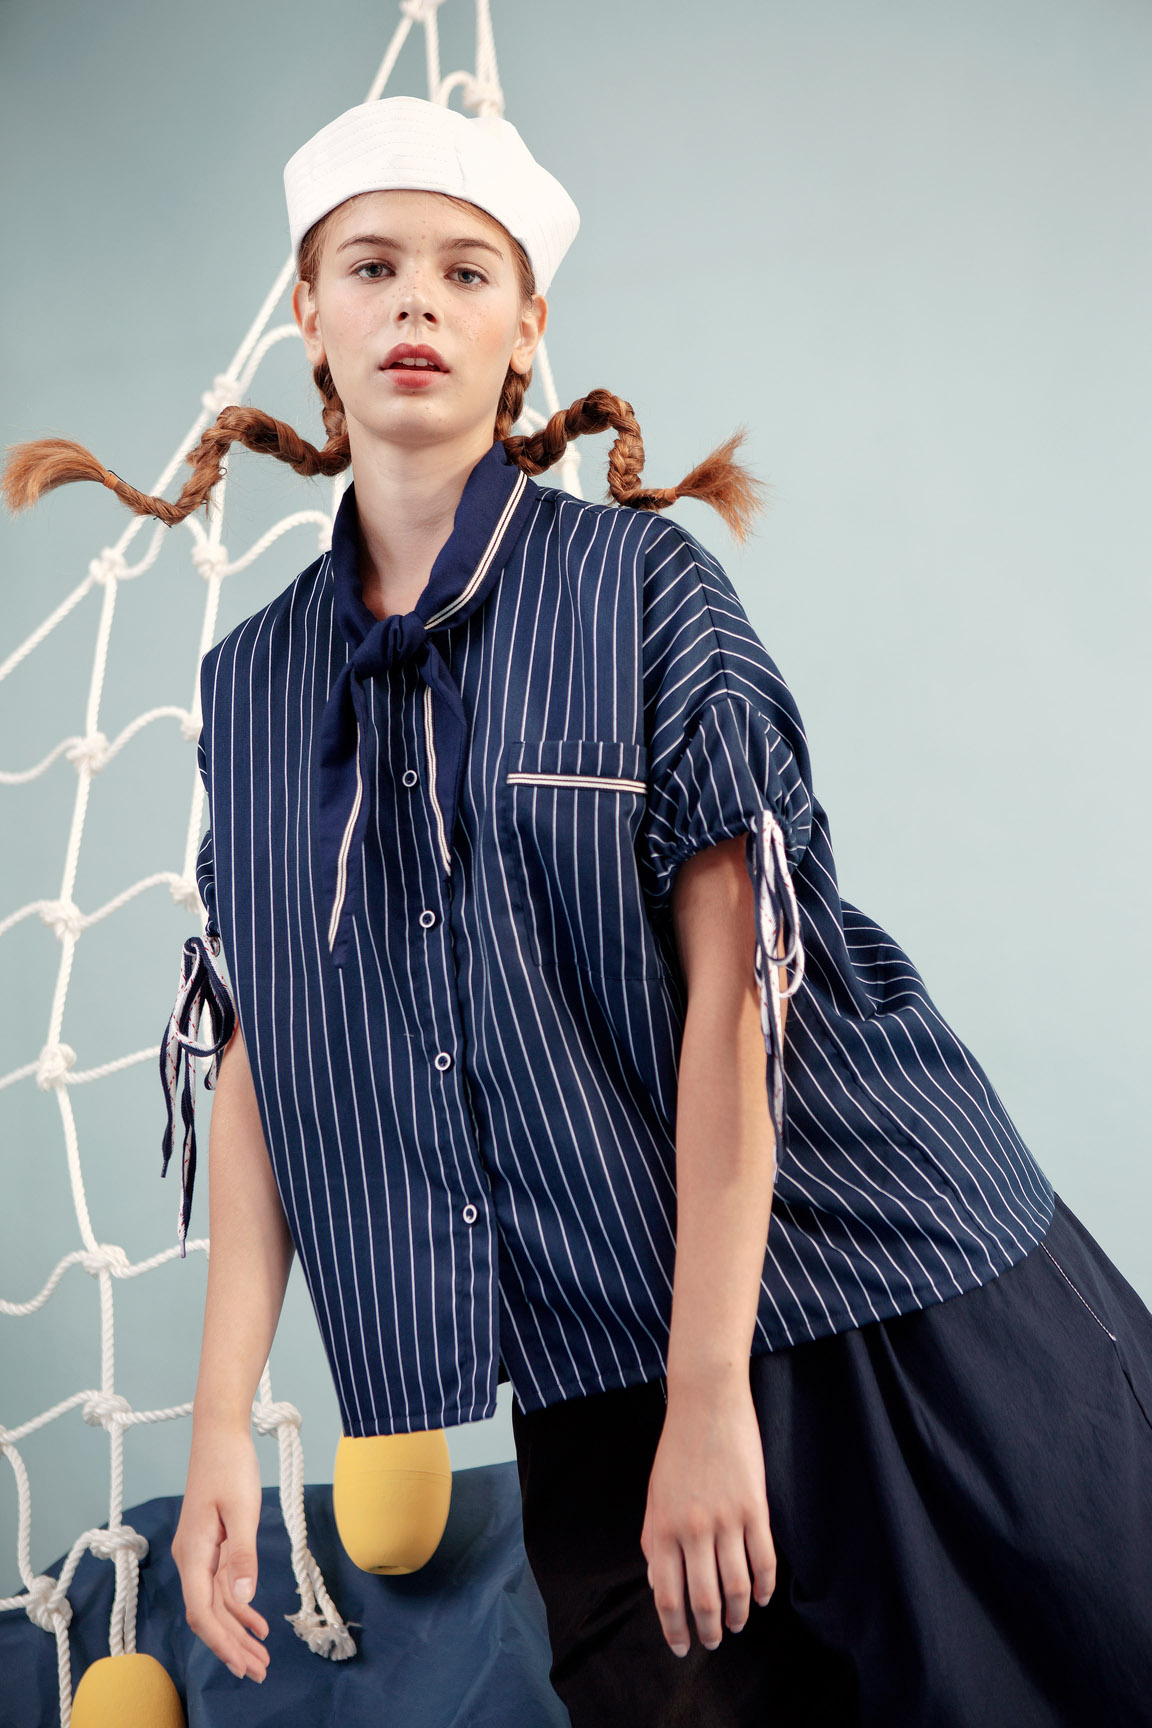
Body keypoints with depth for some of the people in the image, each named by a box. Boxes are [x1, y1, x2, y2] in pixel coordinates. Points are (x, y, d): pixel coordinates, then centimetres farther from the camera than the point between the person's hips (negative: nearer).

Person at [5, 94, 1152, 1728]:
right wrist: (222, 1419, -1)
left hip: (869, 1298, -2)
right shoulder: (252, 682, 7)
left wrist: (711, 1386, -17)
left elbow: (730, 977, -12)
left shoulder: (641, 579, -4)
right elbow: (263, 1048, 4)